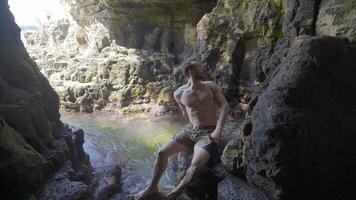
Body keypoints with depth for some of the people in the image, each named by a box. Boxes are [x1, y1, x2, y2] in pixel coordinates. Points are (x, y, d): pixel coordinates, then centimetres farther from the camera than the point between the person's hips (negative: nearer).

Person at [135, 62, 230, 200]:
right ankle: (152, 187, 14)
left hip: (208, 133, -3)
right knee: (162, 152, -8)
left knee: (196, 166, -26)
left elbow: (225, 106, -5)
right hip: (190, 130, 3)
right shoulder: (179, 94, 1)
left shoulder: (211, 86, -2)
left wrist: (218, 129, -16)